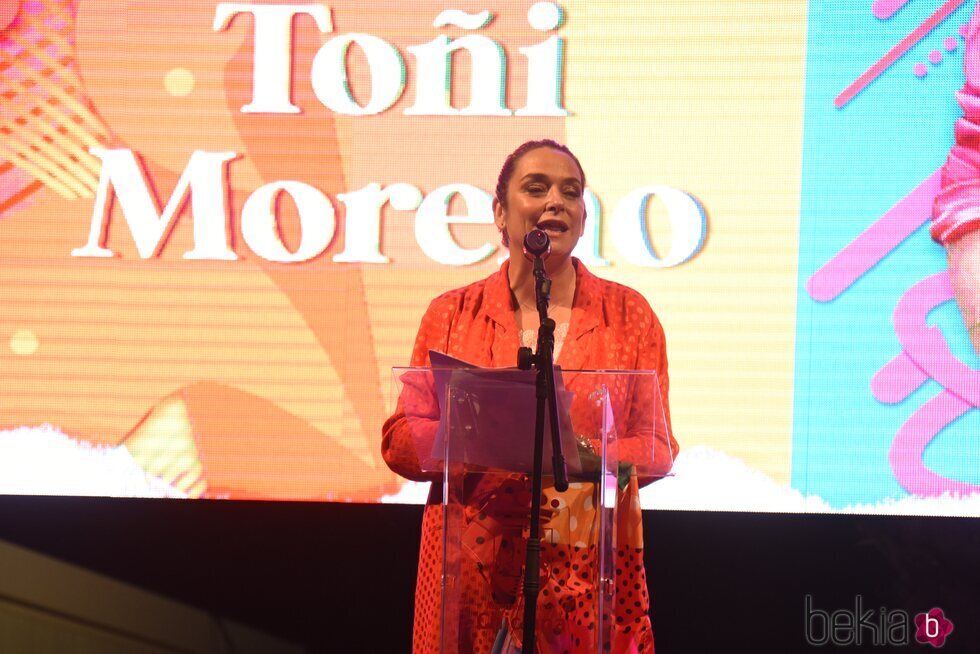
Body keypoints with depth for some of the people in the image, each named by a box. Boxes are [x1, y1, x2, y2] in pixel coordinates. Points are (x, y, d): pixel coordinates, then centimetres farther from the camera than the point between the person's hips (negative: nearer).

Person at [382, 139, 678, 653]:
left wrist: (585, 453, -17)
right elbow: (400, 441, 4)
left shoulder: (629, 313, 7)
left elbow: (657, 446, 3)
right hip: (474, 568, 0)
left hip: (590, 570, 0)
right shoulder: (452, 313, 7)